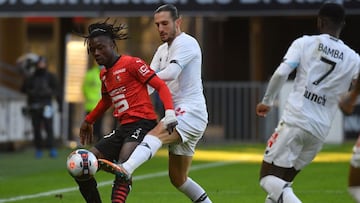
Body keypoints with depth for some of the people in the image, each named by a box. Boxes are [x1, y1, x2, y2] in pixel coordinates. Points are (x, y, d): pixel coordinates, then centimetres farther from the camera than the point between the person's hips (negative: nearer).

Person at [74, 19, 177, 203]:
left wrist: (169, 112, -23)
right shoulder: (104, 74, 17)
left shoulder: (131, 63, -6)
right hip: (123, 128, 8)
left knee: (124, 164, -34)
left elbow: (160, 85, -10)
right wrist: (88, 121, 46)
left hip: (142, 123, -8)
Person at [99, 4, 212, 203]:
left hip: (190, 112, -10)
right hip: (178, 114, 10)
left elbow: (171, 73, -21)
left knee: (157, 133, -37)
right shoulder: (162, 50, 22)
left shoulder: (186, 43, -6)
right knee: (178, 178, 12)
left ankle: (125, 170, -61)